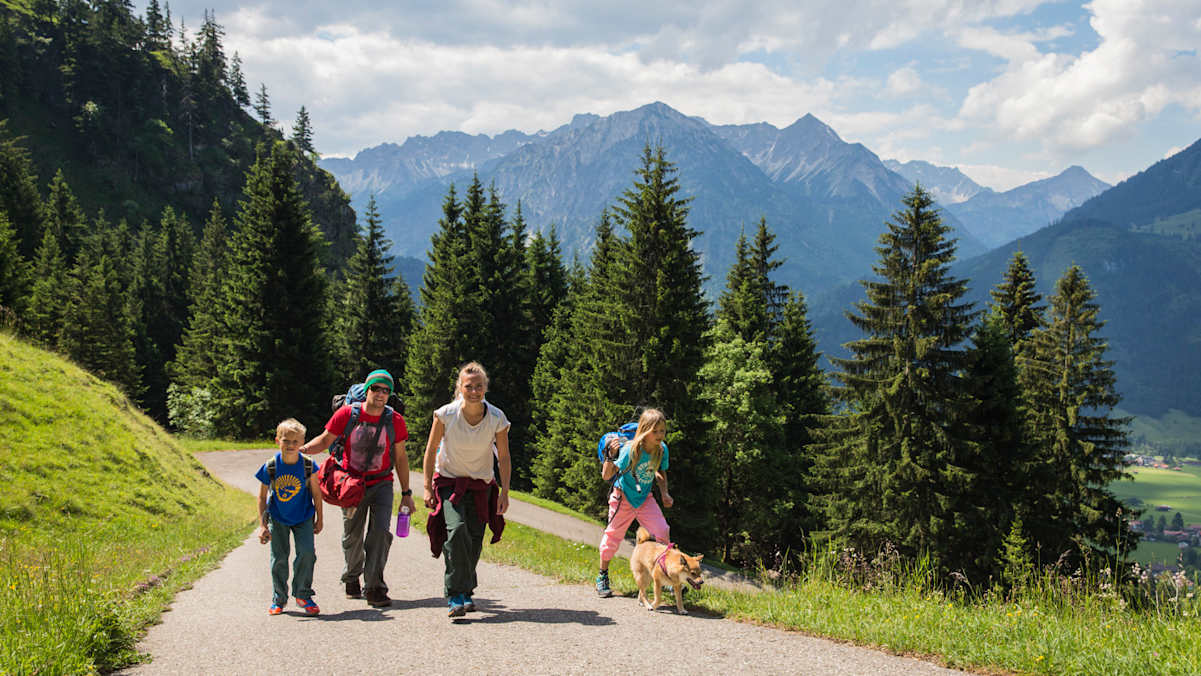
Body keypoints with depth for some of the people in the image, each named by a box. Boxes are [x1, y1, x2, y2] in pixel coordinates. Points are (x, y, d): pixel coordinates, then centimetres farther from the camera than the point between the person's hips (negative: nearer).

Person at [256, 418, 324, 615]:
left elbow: (316, 493, -4)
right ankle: (278, 599, 21)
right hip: (278, 518, 0)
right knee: (279, 558, 4)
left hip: (303, 517, 0)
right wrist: (263, 526, -8)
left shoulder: (307, 465, -17)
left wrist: (319, 519, 3)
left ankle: (303, 595, 5)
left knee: (307, 552, -13)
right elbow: (262, 497, -6)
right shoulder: (270, 467, -17)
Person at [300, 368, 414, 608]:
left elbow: (400, 458, 3)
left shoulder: (395, 420, -5)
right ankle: (351, 578, 36)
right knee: (352, 536, 9)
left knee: (380, 531, -16)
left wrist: (406, 493, 5)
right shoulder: (347, 414, -9)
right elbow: (325, 439, -1)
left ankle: (373, 588, -12)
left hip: (381, 484, 0)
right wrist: (305, 448, -23)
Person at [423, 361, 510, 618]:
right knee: (456, 530, -23)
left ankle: (465, 591, 21)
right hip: (449, 481, -2)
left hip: (481, 485, 2)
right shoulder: (446, 415, -18)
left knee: (475, 540, -1)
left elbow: (504, 457, -3)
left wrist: (504, 492, -6)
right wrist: (427, 488, -6)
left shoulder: (497, 419, -15)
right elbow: (431, 451, -6)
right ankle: (456, 595, -17)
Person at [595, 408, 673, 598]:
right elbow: (607, 476, -28)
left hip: (644, 497, 4)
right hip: (623, 496, -4)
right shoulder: (630, 450, -27)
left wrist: (664, 493, 0)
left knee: (661, 531, -12)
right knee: (613, 535, 6)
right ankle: (602, 578, 25)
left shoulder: (662, 449, -11)